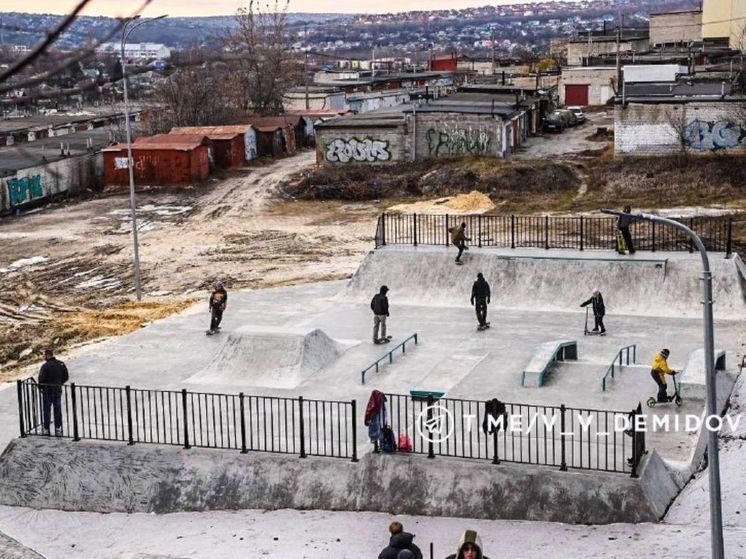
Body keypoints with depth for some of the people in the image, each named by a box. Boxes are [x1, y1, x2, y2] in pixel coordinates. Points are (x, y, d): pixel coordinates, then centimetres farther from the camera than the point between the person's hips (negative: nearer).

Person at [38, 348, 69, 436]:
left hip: (47, 392, -5)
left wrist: (40, 387, 1)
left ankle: (45, 430, 12)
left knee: (46, 411, 7)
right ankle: (58, 430, 14)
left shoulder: (45, 366, -18)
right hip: (58, 391, 5)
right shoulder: (61, 364, 0)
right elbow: (66, 377, 6)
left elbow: (41, 379, -17)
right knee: (58, 410, 12)